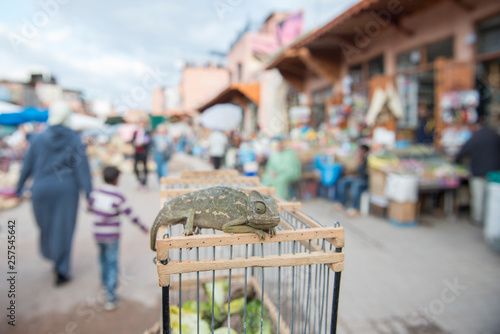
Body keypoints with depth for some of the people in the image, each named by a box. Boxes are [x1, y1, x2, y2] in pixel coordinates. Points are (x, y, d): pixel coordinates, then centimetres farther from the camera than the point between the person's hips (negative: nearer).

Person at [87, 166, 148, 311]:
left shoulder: (95, 193, -4)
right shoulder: (119, 197, -16)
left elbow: (90, 208, 14)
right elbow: (131, 215, -13)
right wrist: (142, 227, 1)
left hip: (98, 234, 4)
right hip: (112, 235, -4)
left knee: (103, 257, 25)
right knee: (112, 263, 2)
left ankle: (106, 283, 41)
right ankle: (110, 297, 2)